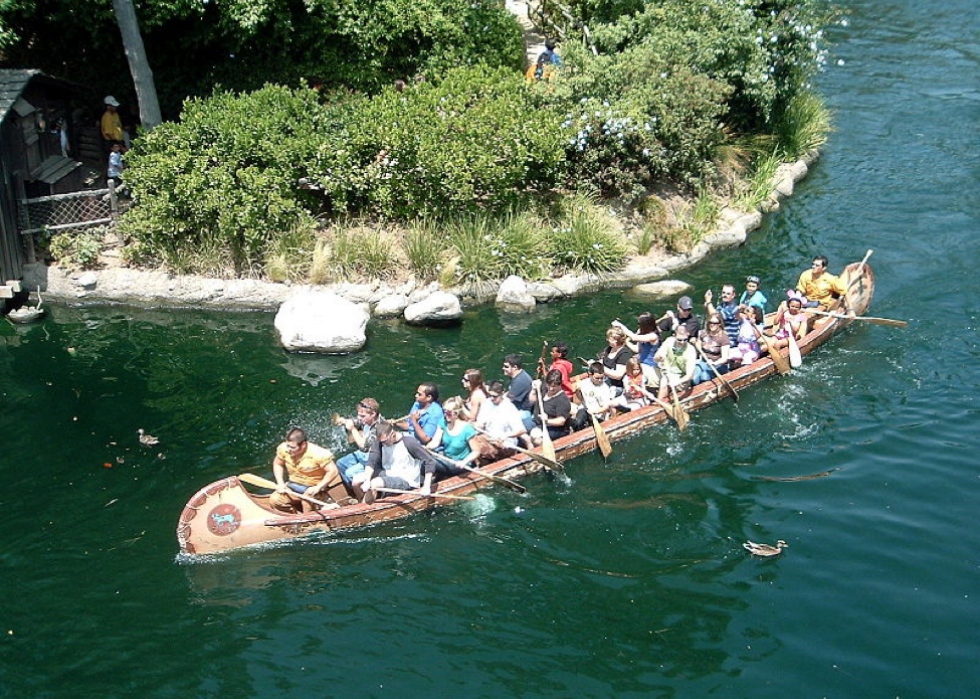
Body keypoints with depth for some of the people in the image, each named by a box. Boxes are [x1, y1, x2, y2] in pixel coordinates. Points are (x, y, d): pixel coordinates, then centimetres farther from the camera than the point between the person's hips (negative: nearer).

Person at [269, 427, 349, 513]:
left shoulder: (318, 454, -26)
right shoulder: (283, 449, -12)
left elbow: (333, 471, -20)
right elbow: (277, 464, 7)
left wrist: (318, 487, -27)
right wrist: (280, 483, -5)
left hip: (313, 489, -5)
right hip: (294, 486, 5)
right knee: (274, 500, -14)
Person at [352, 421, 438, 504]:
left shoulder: (409, 442, -20)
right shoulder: (380, 441, -6)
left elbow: (430, 462, -18)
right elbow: (371, 461, -13)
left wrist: (426, 487, -23)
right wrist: (367, 480, -30)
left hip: (406, 480, -6)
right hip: (387, 473, 6)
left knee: (374, 484, -28)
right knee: (357, 480, -9)